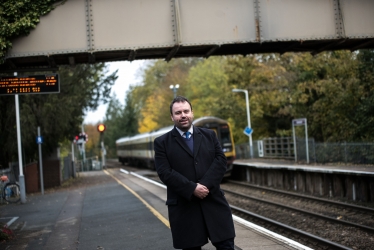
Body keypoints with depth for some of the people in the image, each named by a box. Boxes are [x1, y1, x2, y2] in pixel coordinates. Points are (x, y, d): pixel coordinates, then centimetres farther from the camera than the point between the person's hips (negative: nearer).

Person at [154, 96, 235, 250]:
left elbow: (220, 161, 0)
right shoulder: (162, 143, 2)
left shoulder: (209, 135, 11)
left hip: (213, 201, 2)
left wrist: (205, 185, -15)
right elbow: (165, 173, -9)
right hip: (184, 206, -2)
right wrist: (192, 189, -18)